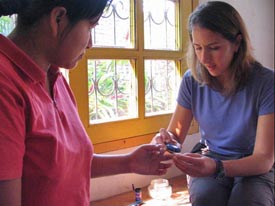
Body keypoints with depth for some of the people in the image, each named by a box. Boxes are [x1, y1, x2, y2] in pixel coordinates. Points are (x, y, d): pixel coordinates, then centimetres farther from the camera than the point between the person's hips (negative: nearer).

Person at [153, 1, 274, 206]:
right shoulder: (192, 80, -8)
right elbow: (175, 134, -1)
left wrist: (217, 168, -39)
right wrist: (164, 139, -27)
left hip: (254, 166, -1)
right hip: (210, 160, 2)